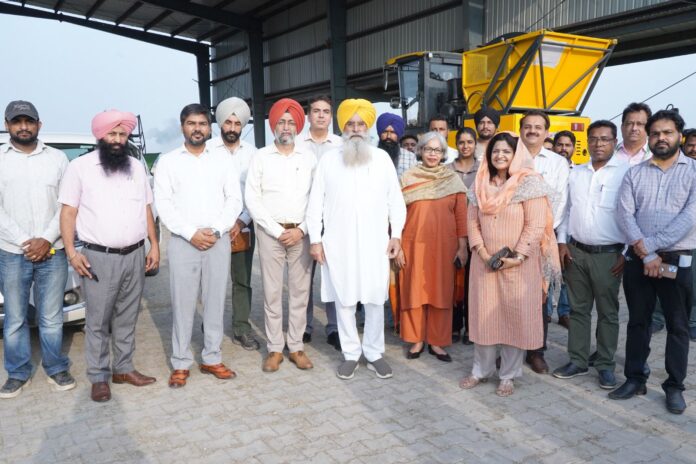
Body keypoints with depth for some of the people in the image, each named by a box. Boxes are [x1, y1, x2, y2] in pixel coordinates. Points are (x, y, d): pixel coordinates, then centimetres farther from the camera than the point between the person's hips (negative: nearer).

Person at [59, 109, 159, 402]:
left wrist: (154, 245, 8)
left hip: (135, 255, 4)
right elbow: (68, 212, -3)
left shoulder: (137, 167, 11)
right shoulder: (80, 167, -2)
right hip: (99, 258, -4)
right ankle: (99, 377, 15)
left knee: (127, 318, 13)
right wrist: (71, 252, -11)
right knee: (98, 321, 3)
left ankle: (123, 368, 26)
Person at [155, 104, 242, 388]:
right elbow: (163, 204, -3)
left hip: (219, 241, 1)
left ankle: (212, 359, 19)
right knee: (182, 305, 3)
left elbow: (234, 200, 3)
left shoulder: (224, 160, 8)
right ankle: (181, 363, 14)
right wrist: (191, 233, -12)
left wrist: (215, 231, -10)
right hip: (182, 242, -1)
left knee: (215, 303, 7)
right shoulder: (167, 161, 4)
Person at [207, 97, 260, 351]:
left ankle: (241, 328, 20)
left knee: (243, 281, 9)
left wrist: (243, 221, -7)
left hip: (244, 227, 2)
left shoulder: (252, 152, 3)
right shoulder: (207, 149, -4)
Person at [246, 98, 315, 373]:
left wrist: (302, 229, -7)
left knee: (300, 290, 5)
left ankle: (296, 347, 16)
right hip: (270, 232, -1)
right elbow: (252, 199, -2)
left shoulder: (309, 157, 5)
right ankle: (274, 349, 13)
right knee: (271, 292, 3)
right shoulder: (261, 157, 2)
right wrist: (277, 230, -7)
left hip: (301, 233, 1)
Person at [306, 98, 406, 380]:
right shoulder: (328, 160, 4)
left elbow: (395, 199, 7)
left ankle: (374, 353, 20)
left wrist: (396, 234, 0)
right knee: (343, 299, 6)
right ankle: (350, 354, 20)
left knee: (375, 299, 5)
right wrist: (315, 239, -1)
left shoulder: (382, 158, 5)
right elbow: (315, 202, 4)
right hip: (338, 243, 0)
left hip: (375, 242, 0)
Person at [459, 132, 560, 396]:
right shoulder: (481, 184, 9)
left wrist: (517, 257, -16)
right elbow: (473, 221, 7)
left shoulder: (529, 184, -6)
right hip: (484, 261, 4)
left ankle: (508, 375, 17)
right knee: (483, 314, 9)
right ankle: (481, 370, 23)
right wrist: (481, 252, -6)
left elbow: (535, 225, -11)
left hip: (518, 263, -4)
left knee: (515, 316, 3)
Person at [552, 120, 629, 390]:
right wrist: (562, 242, 5)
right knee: (578, 309, 11)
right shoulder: (575, 173, 8)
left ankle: (605, 365, 20)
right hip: (575, 251, 4)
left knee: (608, 312, 7)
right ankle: (578, 361, 22)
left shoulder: (627, 173, -6)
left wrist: (627, 253, -9)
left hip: (609, 254, -4)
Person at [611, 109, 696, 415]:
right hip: (638, 260, 2)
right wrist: (645, 253, -14)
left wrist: (650, 245, -16)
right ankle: (634, 379, 22)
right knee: (637, 321, 11)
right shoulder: (634, 174, 7)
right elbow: (625, 215, -3)